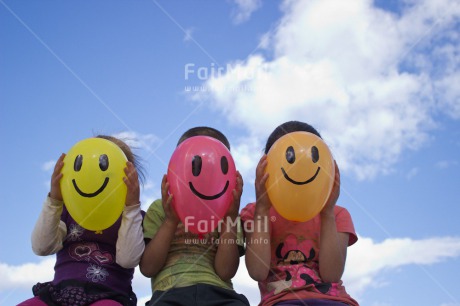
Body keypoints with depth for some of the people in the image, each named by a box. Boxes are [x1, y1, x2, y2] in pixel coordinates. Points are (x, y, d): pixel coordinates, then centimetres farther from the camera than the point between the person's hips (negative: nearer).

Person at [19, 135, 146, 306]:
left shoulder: (132, 217, 10)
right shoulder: (69, 210, 17)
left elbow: (128, 259, -7)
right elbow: (41, 247, 3)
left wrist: (132, 205, -13)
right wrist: (54, 200, -8)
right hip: (61, 292, 3)